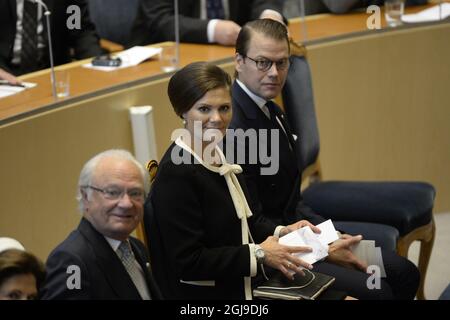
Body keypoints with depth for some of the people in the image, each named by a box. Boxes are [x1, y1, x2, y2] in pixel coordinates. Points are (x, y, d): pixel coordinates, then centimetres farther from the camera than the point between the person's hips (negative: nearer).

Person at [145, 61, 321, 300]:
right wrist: (258, 254, -18)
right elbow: (188, 262, -21)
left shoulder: (216, 155, 8)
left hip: (244, 287, 9)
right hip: (204, 293, -9)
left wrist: (280, 233, 4)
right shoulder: (175, 173, -19)